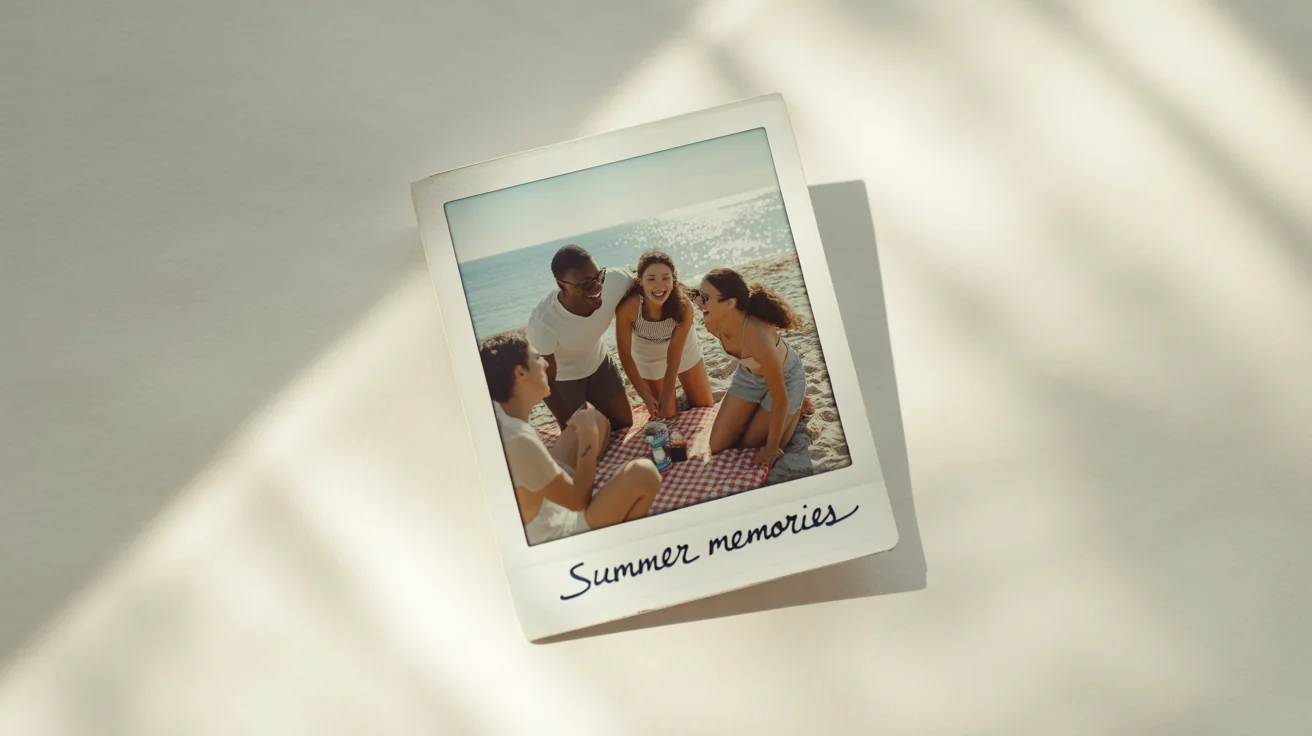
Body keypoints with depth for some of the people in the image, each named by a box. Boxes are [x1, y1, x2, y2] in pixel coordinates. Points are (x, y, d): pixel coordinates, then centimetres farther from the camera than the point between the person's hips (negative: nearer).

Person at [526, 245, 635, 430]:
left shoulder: (615, 280, -35)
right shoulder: (542, 323, -43)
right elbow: (546, 382, -29)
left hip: (598, 362, 4)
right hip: (561, 378, -4)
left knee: (625, 425, 15)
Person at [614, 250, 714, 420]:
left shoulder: (683, 306, -34)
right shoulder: (627, 307, -37)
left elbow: (674, 356, -25)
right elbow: (625, 354, -23)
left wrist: (667, 398, -23)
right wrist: (646, 396, -19)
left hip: (683, 352, 1)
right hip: (649, 359, -1)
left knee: (704, 407, 14)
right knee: (668, 416, 9)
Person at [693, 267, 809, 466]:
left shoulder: (758, 337, -44)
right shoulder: (713, 325, -25)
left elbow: (780, 399, -31)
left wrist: (771, 448, -22)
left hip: (785, 377, -6)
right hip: (749, 374, 6)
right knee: (718, 447, 4)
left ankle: (797, 408, 24)